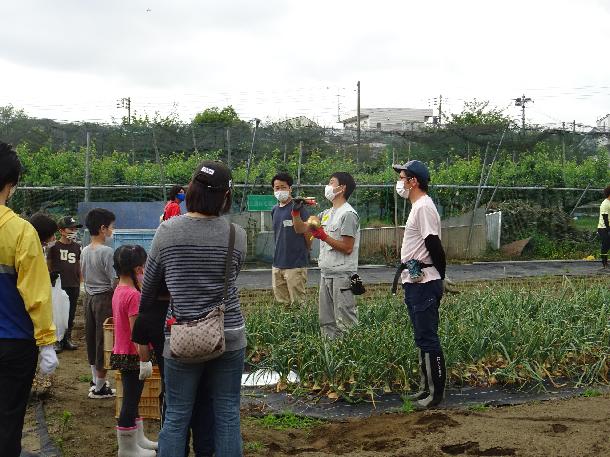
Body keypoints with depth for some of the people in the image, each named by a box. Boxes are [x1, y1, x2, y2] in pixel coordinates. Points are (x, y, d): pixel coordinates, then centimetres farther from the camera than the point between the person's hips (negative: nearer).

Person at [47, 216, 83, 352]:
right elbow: (49, 266, 0)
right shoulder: (54, 247, -4)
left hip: (74, 286, 4)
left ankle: (67, 339, 20)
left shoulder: (77, 247, 9)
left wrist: (79, 282, 14)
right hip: (59, 286, -4)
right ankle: (57, 341, 8)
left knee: (71, 315, 10)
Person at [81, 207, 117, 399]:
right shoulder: (107, 251, -17)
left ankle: (96, 380, 29)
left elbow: (83, 277, 13)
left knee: (91, 339, 16)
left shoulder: (84, 251, 6)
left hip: (89, 297, 8)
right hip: (104, 298, -8)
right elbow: (114, 282, -18)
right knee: (103, 340, 0)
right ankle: (99, 388, 7)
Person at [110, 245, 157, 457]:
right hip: (132, 356, -10)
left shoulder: (118, 291, 7)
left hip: (122, 353, 10)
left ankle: (138, 440, 33)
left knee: (132, 399, 19)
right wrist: (144, 359, -20)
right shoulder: (133, 295, -22)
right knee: (130, 402, 1)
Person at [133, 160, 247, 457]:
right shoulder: (237, 235, -5)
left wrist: (143, 338, 14)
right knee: (227, 415, 10)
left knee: (176, 417, 9)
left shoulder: (167, 232, -6)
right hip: (229, 338, 1)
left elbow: (150, 289, 2)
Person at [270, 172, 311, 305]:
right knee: (281, 302, 13)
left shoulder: (298, 208, -10)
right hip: (277, 264, 7)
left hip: (295, 264, -7)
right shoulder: (274, 210, 11)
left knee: (297, 303, -3)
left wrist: (303, 253, 4)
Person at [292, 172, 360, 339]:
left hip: (342, 275, -9)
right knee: (326, 321, 14)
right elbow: (301, 229, 22)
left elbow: (347, 248, -16)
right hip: (326, 274, 9)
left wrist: (323, 236, -17)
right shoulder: (326, 214, 16)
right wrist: (296, 213, 5)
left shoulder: (348, 214, -11)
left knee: (345, 321, -8)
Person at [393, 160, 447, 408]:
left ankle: (436, 392, 2)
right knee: (422, 337, 15)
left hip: (424, 284, -11)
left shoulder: (424, 207, -16)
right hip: (414, 283, 11)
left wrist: (439, 276, -10)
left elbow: (434, 245, -20)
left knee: (428, 338, -5)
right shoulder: (417, 206, 17)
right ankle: (426, 387, 24)